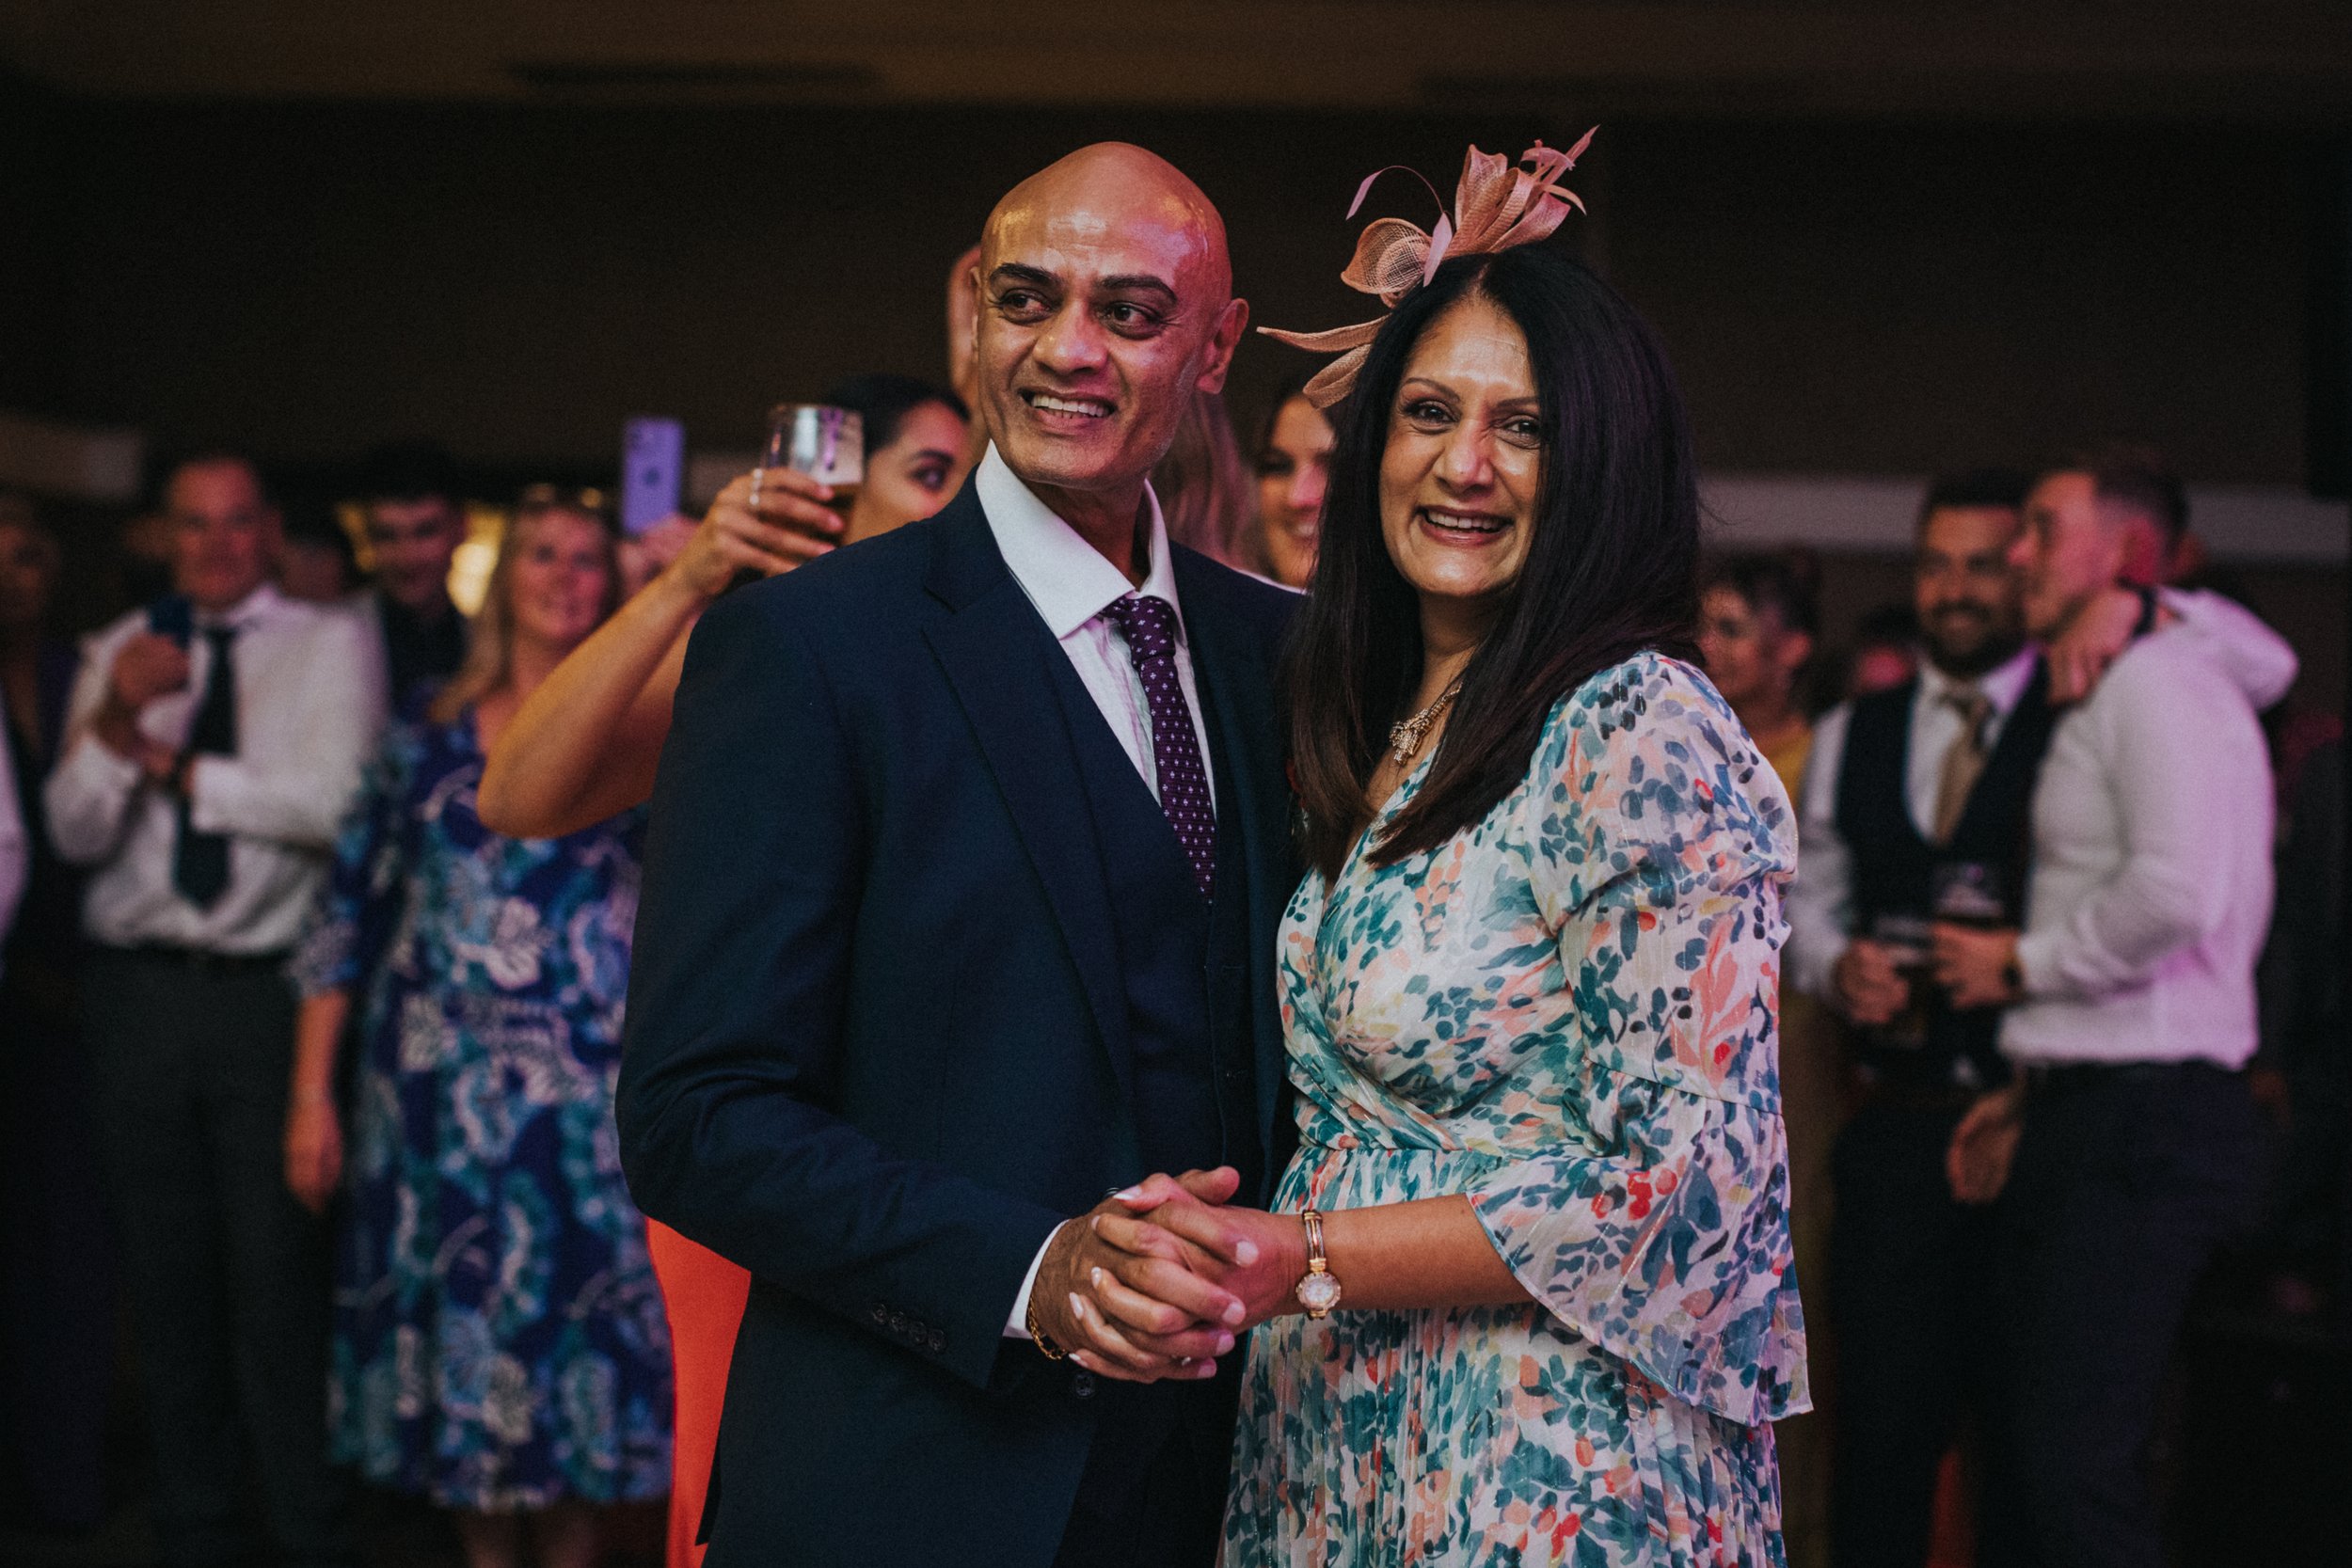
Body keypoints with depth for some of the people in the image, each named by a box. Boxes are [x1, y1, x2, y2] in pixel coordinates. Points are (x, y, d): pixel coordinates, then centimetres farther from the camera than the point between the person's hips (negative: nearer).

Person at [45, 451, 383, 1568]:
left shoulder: (330, 646, 2)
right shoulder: (117, 655, 11)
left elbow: (334, 806, -12)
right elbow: (74, 834, 3)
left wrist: (176, 765, -8)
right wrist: (114, 720, -13)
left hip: (269, 991, -3)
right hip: (138, 992, 3)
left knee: (280, 1268, -4)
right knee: (166, 1269, 10)